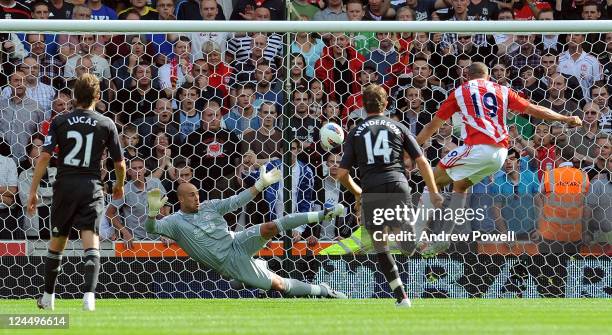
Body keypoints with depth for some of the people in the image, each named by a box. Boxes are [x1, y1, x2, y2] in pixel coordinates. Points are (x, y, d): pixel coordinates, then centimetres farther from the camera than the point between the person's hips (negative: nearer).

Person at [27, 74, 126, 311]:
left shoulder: (60, 122, 2)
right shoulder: (106, 124, 2)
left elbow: (44, 157, -6)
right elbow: (120, 163, 5)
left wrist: (33, 191, -2)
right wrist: (119, 185, 26)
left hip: (64, 187, 1)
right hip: (91, 187, -1)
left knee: (57, 243, 15)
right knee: (91, 240, -8)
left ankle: (48, 298, 27)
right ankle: (89, 294, -26)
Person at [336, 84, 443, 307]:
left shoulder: (356, 132, 16)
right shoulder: (398, 127, 16)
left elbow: (342, 174, 12)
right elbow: (422, 162, 10)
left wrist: (357, 193, 31)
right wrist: (434, 192, 17)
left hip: (371, 192, 0)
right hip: (398, 186, 0)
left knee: (380, 248, 15)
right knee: (407, 245, -4)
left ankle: (401, 296, 8)